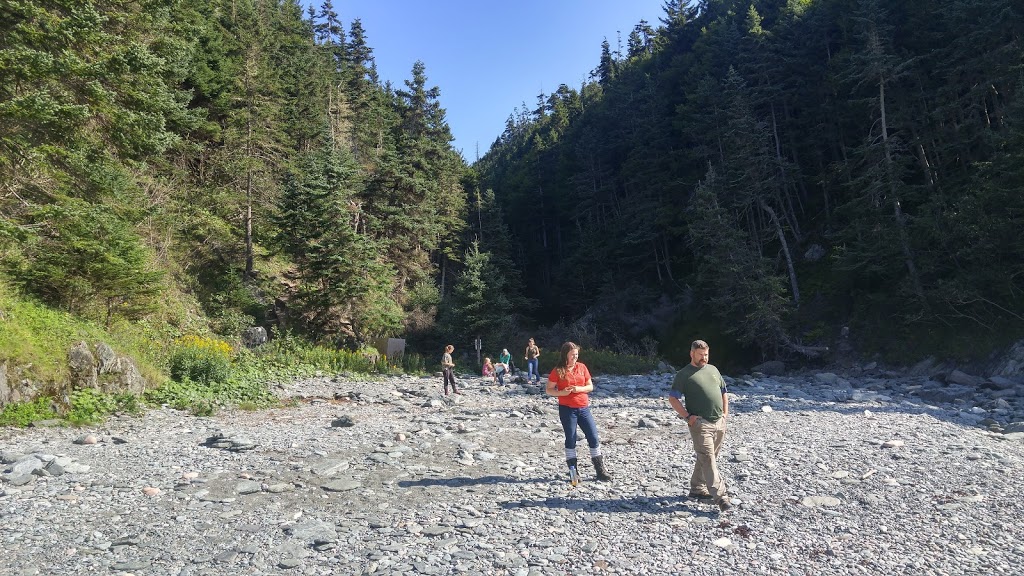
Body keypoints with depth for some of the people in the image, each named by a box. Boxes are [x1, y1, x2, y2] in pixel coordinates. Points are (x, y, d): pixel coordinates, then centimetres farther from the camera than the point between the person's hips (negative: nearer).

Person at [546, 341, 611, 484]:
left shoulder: (582, 367, 4)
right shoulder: (558, 371, -6)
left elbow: (590, 386, 8)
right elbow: (548, 390, -2)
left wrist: (579, 389, -12)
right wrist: (562, 392, -19)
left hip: (584, 408, 4)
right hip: (567, 409, -3)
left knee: (594, 438, 3)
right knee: (571, 440, 4)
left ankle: (600, 470, 15)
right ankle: (573, 472, 15)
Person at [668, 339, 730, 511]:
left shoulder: (713, 370, 16)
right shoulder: (684, 374, -4)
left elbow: (723, 391, 25)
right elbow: (673, 398, -7)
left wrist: (725, 412, 12)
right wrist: (688, 416, -14)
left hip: (719, 423, 7)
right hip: (700, 423, -7)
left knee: (707, 458, 14)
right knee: (708, 459, -11)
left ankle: (697, 489, 26)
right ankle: (720, 496, -12)